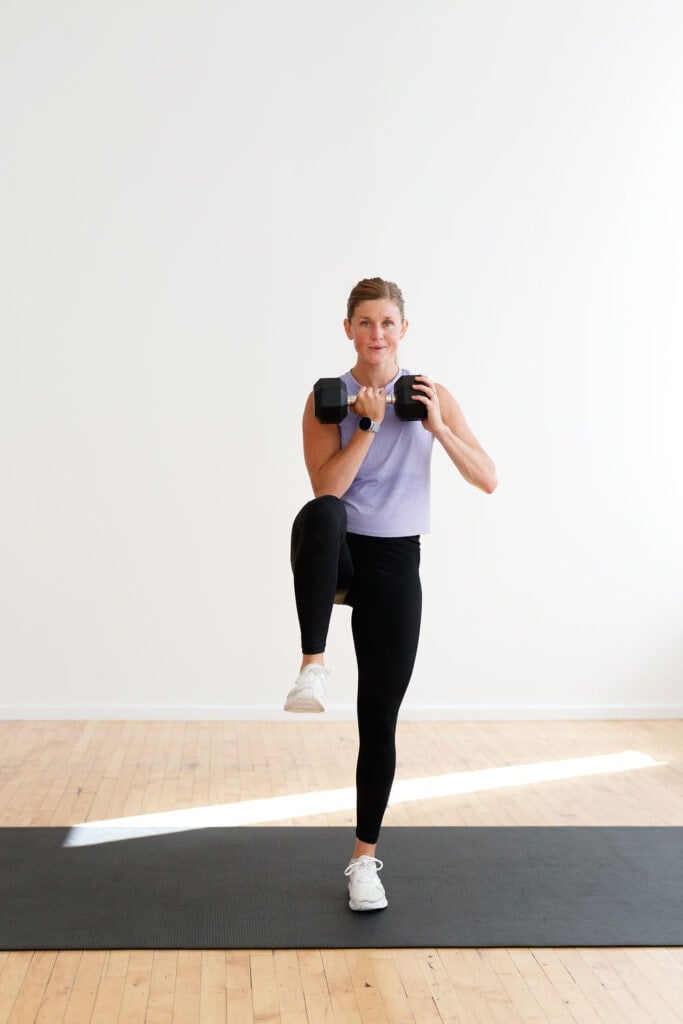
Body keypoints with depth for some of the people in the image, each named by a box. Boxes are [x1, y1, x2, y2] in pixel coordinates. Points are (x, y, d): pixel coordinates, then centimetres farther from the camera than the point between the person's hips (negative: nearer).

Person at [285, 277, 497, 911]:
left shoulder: (432, 395, 2)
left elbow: (488, 480, -4)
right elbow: (326, 487, -16)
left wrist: (437, 427, -17)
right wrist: (369, 424, -21)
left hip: (395, 563, 1)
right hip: (339, 556, -1)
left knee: (379, 721, 4)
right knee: (320, 517, -40)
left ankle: (364, 859, 19)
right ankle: (312, 668, -34)